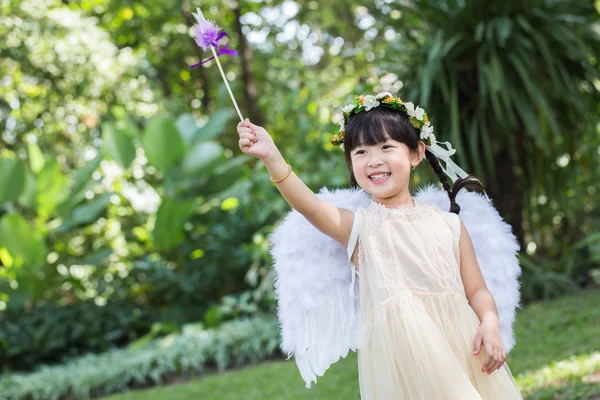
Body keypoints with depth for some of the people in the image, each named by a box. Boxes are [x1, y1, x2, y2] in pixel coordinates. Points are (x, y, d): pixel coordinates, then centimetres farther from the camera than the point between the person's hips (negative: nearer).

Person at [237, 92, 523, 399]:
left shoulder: (447, 224, 9)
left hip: (460, 345, 3)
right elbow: (308, 205, -15)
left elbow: (477, 290, 9)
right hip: (400, 356, -2)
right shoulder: (358, 226, 3)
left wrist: (490, 323, -13)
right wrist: (272, 157, -31)